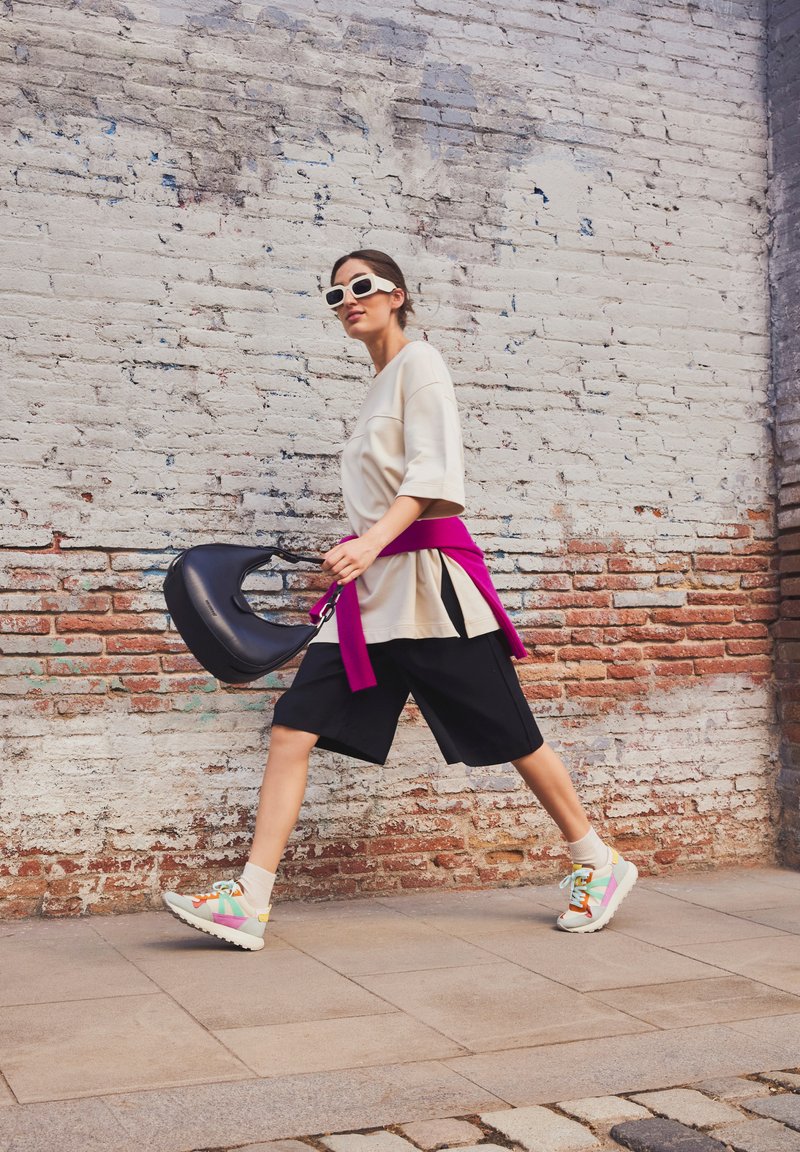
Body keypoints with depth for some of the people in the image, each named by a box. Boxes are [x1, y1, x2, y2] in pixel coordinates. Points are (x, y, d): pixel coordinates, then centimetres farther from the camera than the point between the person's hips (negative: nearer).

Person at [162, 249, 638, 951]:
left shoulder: (419, 360, -3)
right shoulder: (380, 385, 21)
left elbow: (434, 469, -17)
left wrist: (374, 540, -30)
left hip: (424, 579, -8)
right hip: (372, 585, 8)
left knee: (509, 735, 1)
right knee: (293, 728, -5)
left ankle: (599, 864, 20)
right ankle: (250, 901, -4)